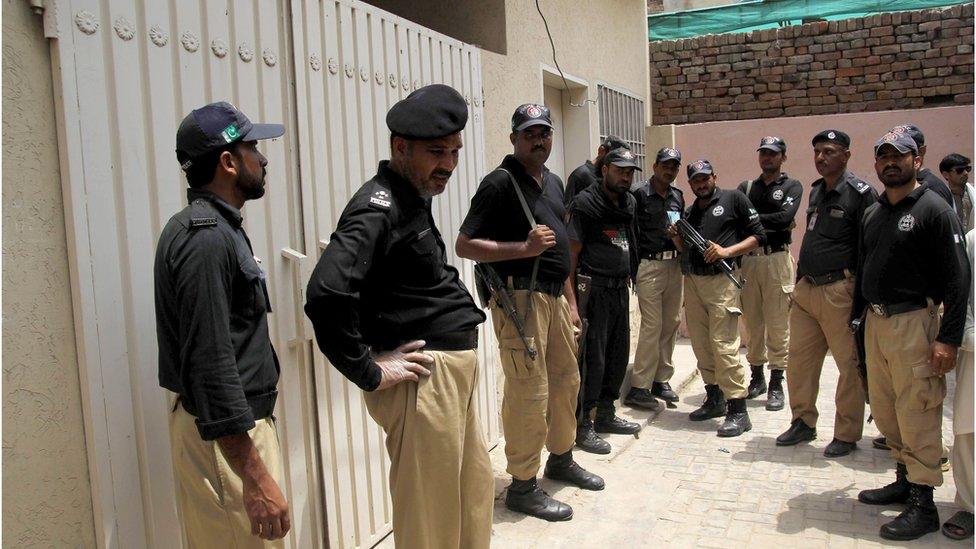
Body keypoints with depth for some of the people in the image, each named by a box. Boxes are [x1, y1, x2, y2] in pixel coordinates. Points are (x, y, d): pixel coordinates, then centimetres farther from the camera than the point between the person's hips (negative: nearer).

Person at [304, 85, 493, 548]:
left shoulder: (413, 199, 12)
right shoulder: (379, 205, -18)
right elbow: (326, 293, -32)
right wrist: (369, 373, -22)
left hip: (453, 371, 10)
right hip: (423, 378, -10)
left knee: (475, 491, 22)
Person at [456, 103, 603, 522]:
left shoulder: (553, 182, 16)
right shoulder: (500, 182, -11)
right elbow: (465, 245, -16)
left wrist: (570, 304, 21)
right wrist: (524, 248, -23)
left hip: (554, 295, 9)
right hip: (520, 296, -9)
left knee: (566, 379, 18)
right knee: (529, 392, -6)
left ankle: (561, 459, 37)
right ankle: (523, 486, 8)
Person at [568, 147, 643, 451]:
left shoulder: (629, 202, 13)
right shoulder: (585, 203, -10)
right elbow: (572, 253, -12)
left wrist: (628, 274, 18)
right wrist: (572, 298, -17)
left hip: (620, 289, 8)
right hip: (595, 290, -8)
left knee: (619, 354, 14)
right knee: (593, 359, -5)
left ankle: (606, 415, 28)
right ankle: (582, 424, 5)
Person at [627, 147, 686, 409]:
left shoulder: (678, 196, 15)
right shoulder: (640, 195, -4)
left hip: (674, 265, 7)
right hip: (650, 265, -7)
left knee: (672, 323, 9)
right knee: (652, 325, -9)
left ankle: (661, 380, 20)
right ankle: (638, 388, -4)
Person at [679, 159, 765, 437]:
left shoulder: (734, 199, 3)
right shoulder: (689, 213, 21)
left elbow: (758, 236, -1)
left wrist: (727, 251, -14)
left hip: (721, 281, -6)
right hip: (692, 281, 7)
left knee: (723, 344, -13)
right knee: (701, 344, 9)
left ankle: (738, 410, -8)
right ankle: (714, 399, 23)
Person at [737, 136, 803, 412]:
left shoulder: (792, 187, 7)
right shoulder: (746, 187, 16)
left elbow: (784, 217, -11)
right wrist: (771, 225, -8)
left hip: (777, 259, -3)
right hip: (748, 259, 3)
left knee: (778, 324, -3)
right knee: (752, 322, 8)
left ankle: (776, 384, 3)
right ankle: (757, 377, 19)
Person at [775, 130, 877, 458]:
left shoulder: (861, 193, -9)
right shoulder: (816, 190, 14)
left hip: (839, 292, -8)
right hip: (806, 290, 8)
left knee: (850, 365, 4)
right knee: (799, 360, 12)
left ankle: (847, 435, 16)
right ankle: (803, 423, 27)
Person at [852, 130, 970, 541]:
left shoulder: (934, 210, -7)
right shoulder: (871, 214, 15)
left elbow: (957, 278, -12)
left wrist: (948, 338, -17)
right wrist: (854, 318, 16)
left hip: (913, 322, -7)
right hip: (875, 322, 7)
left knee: (917, 414, -4)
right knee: (884, 411, 14)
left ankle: (923, 506, 5)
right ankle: (905, 481, 29)